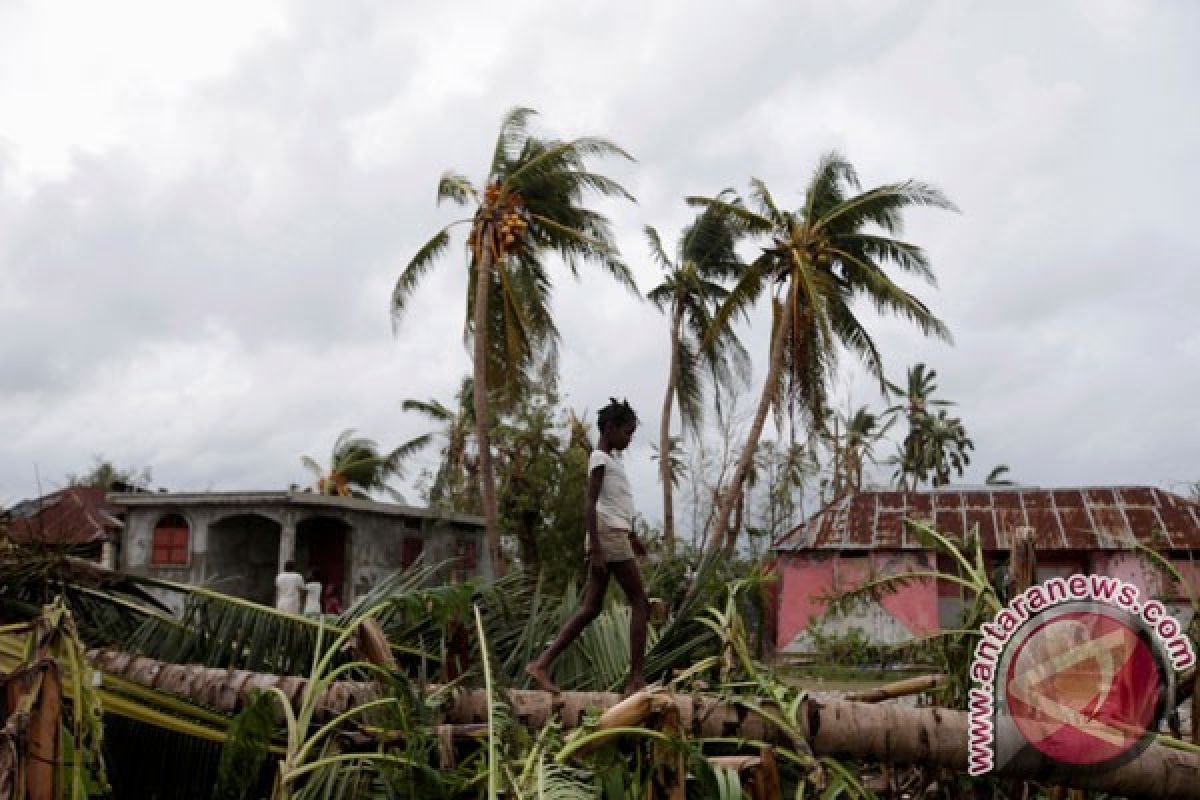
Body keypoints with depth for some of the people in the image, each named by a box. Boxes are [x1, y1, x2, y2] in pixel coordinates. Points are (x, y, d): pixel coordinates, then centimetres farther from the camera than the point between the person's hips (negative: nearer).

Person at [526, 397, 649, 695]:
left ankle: (542, 663, -1)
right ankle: (636, 679, -3)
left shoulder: (610, 460, 21)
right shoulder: (600, 458, -8)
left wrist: (632, 535, 34)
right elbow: (591, 504, -16)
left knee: (590, 608, 4)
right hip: (609, 536, -9)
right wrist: (595, 548, -22)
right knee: (639, 601, -4)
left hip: (614, 536, 9)